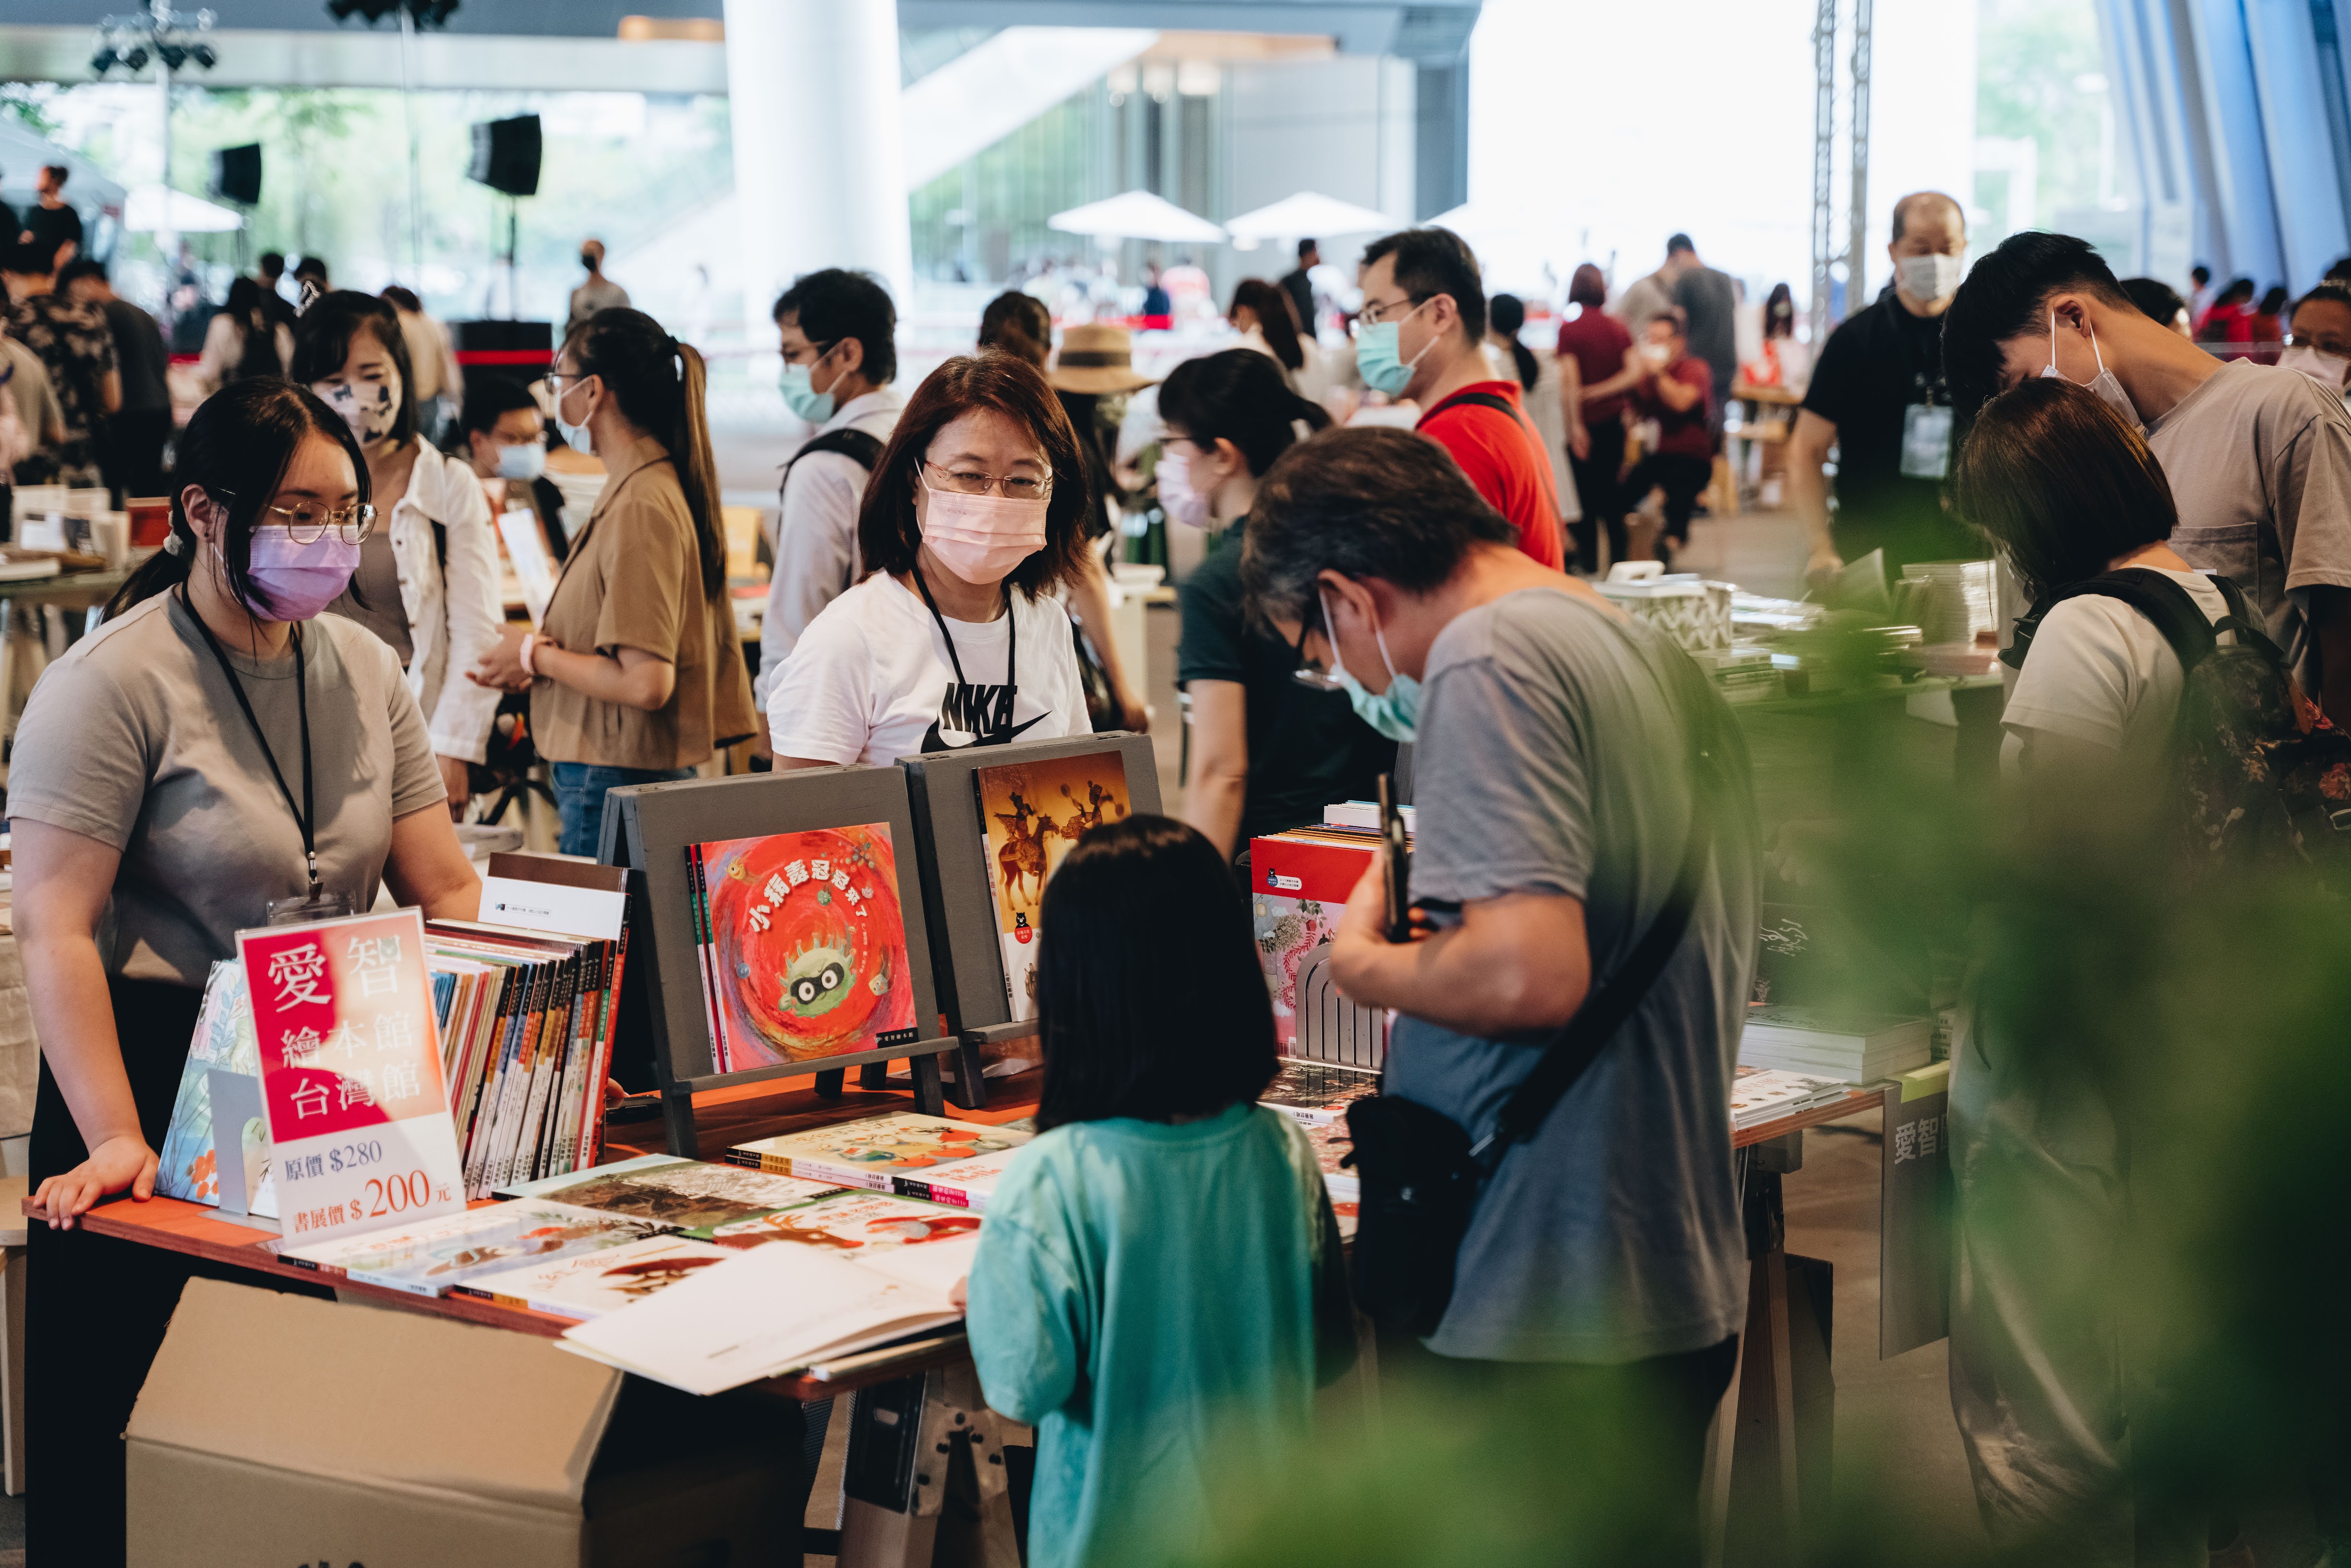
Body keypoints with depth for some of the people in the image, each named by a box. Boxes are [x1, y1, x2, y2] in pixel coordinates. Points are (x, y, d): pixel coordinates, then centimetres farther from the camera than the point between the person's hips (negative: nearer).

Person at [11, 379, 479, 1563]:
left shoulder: (367, 673, 9)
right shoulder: (111, 683, -10)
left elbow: (444, 887, 9)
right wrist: (115, 1140, -26)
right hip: (158, 1070, -5)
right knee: (120, 1445, -2)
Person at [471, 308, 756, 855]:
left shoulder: (640, 509, -18)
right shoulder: (665, 489, 12)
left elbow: (645, 684, -23)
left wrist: (535, 655, -10)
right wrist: (544, 660, 12)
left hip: (616, 789, -9)